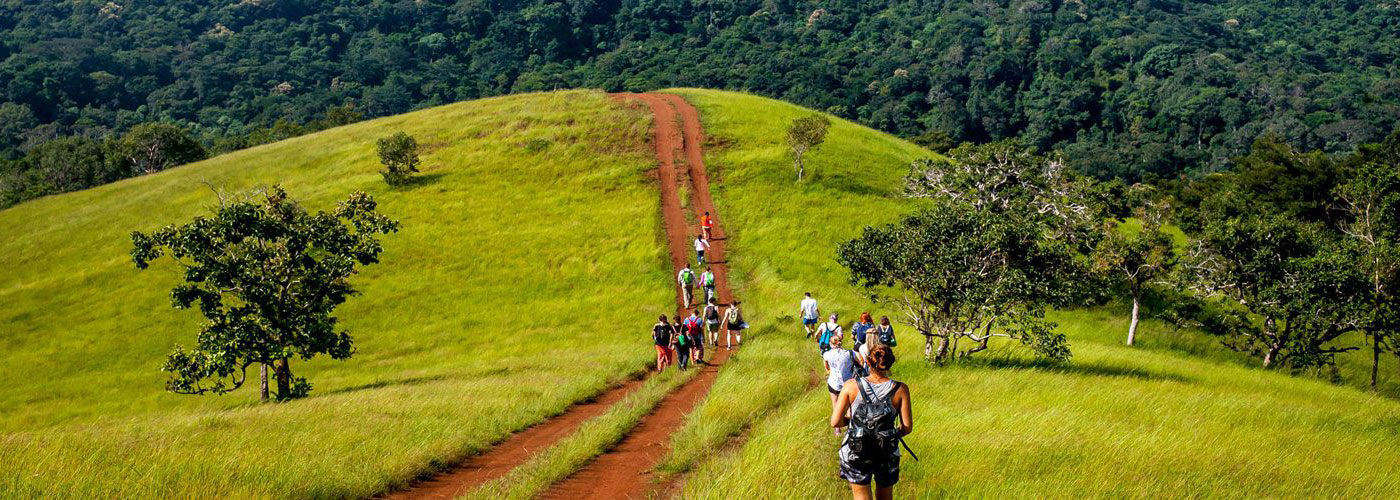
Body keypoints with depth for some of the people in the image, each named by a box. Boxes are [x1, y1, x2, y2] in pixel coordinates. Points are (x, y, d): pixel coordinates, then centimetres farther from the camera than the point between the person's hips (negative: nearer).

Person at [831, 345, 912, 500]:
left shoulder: (851, 386, -14)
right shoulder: (900, 389, -13)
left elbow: (835, 422, -12)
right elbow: (907, 427, -9)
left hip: (856, 452, -1)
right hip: (887, 454, 1)